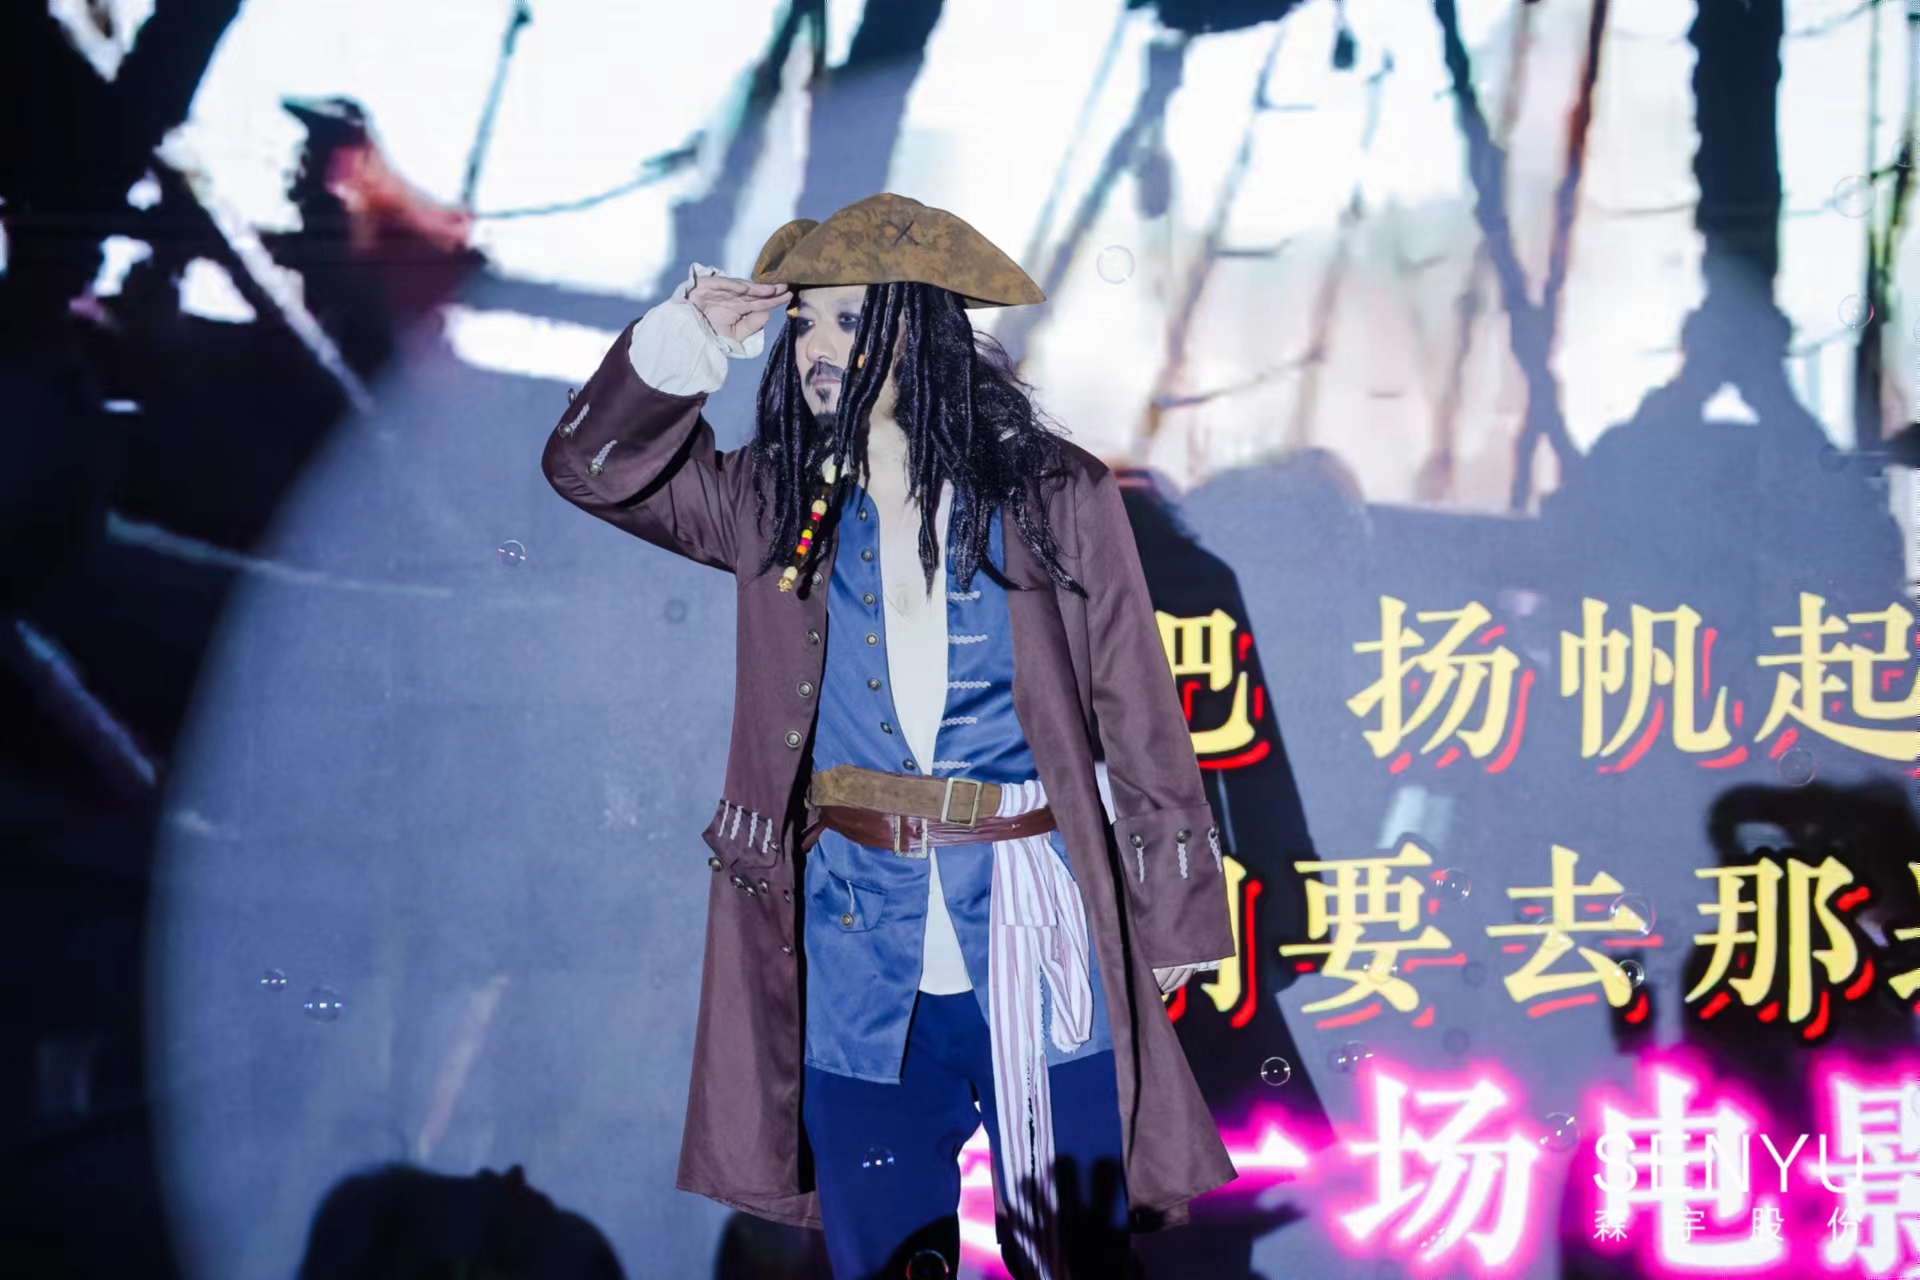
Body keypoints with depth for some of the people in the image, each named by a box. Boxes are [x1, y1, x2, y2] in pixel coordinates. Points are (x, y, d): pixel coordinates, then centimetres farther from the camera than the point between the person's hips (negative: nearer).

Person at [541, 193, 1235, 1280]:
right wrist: (686, 344, -10)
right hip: (854, 942, 3)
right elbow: (589, 467, 5)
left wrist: (1176, 923, 1)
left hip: (1033, 940, -2)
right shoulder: (780, 502, 5)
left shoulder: (1054, 498, -4)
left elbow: (1137, 715, 0)